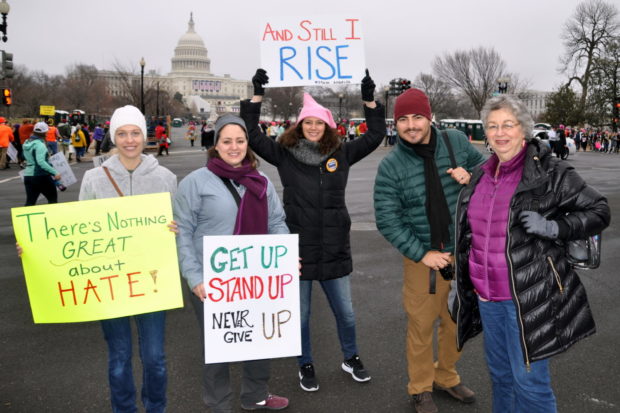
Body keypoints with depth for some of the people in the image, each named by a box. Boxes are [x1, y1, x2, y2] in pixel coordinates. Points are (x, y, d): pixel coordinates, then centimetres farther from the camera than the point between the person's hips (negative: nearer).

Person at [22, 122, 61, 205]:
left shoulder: (27, 143, 10)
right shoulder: (40, 144, -16)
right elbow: (41, 162, -27)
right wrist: (54, 173, -29)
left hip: (28, 176, 8)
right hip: (41, 176, -8)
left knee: (30, 202, 8)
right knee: (53, 198, 10)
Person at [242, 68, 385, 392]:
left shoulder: (341, 154, 3)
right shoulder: (284, 155, -1)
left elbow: (375, 136, 4)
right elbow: (252, 135, -5)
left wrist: (369, 100, -5)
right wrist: (257, 96, -10)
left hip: (335, 250, 2)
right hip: (297, 249, -1)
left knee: (345, 313, 14)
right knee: (300, 315, 12)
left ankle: (351, 359, 39)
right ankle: (305, 366, 34)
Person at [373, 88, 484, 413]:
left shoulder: (456, 142, -4)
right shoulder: (391, 166, -12)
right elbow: (387, 220, -12)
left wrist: (471, 177, -13)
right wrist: (421, 254, -16)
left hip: (463, 252, 4)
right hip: (422, 258, -3)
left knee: (457, 323, 18)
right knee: (421, 326, 7)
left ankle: (447, 378, 41)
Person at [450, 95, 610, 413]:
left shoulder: (550, 173, -10)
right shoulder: (481, 175, 8)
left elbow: (598, 212, -6)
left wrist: (552, 228, -22)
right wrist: (460, 284, 19)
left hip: (528, 299, -6)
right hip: (487, 297, 6)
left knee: (529, 381, 2)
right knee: (500, 375, 20)